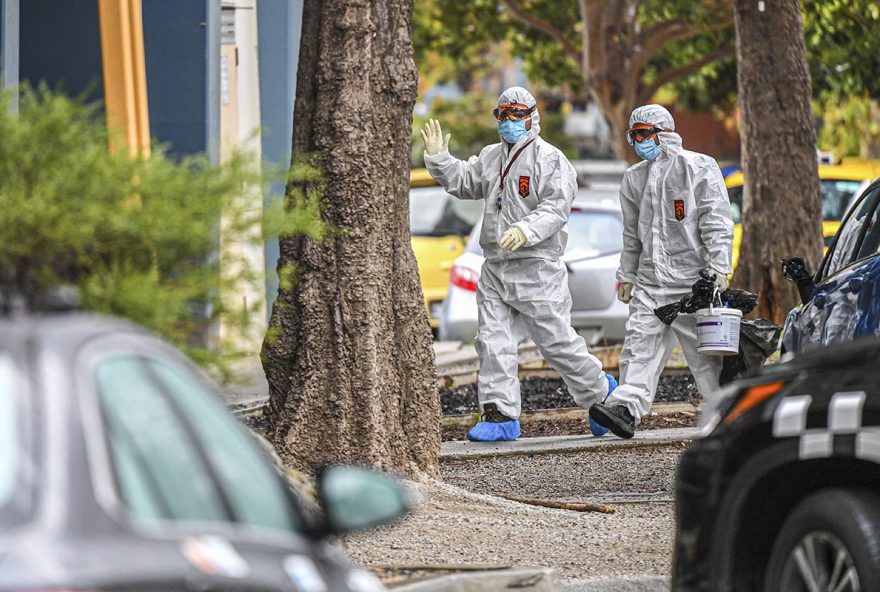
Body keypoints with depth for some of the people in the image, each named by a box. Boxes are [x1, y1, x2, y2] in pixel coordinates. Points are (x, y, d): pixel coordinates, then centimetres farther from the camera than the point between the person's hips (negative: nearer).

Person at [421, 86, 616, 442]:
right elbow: (463, 182, 25)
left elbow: (556, 209, -17)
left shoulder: (550, 160, -7)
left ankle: (599, 390, 21)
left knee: (555, 339, -1)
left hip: (537, 268, -7)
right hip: (496, 266, 7)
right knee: (493, 340, -2)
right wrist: (439, 159, 9)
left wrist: (526, 230, -32)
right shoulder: (491, 158, 16)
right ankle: (500, 415, -1)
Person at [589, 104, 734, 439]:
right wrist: (627, 276, 22)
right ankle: (627, 406, -17)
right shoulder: (635, 178, 18)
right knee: (640, 343, -7)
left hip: (691, 277, -6)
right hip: (650, 279, 6)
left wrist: (718, 267, -14)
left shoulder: (698, 167, -2)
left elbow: (716, 221, -6)